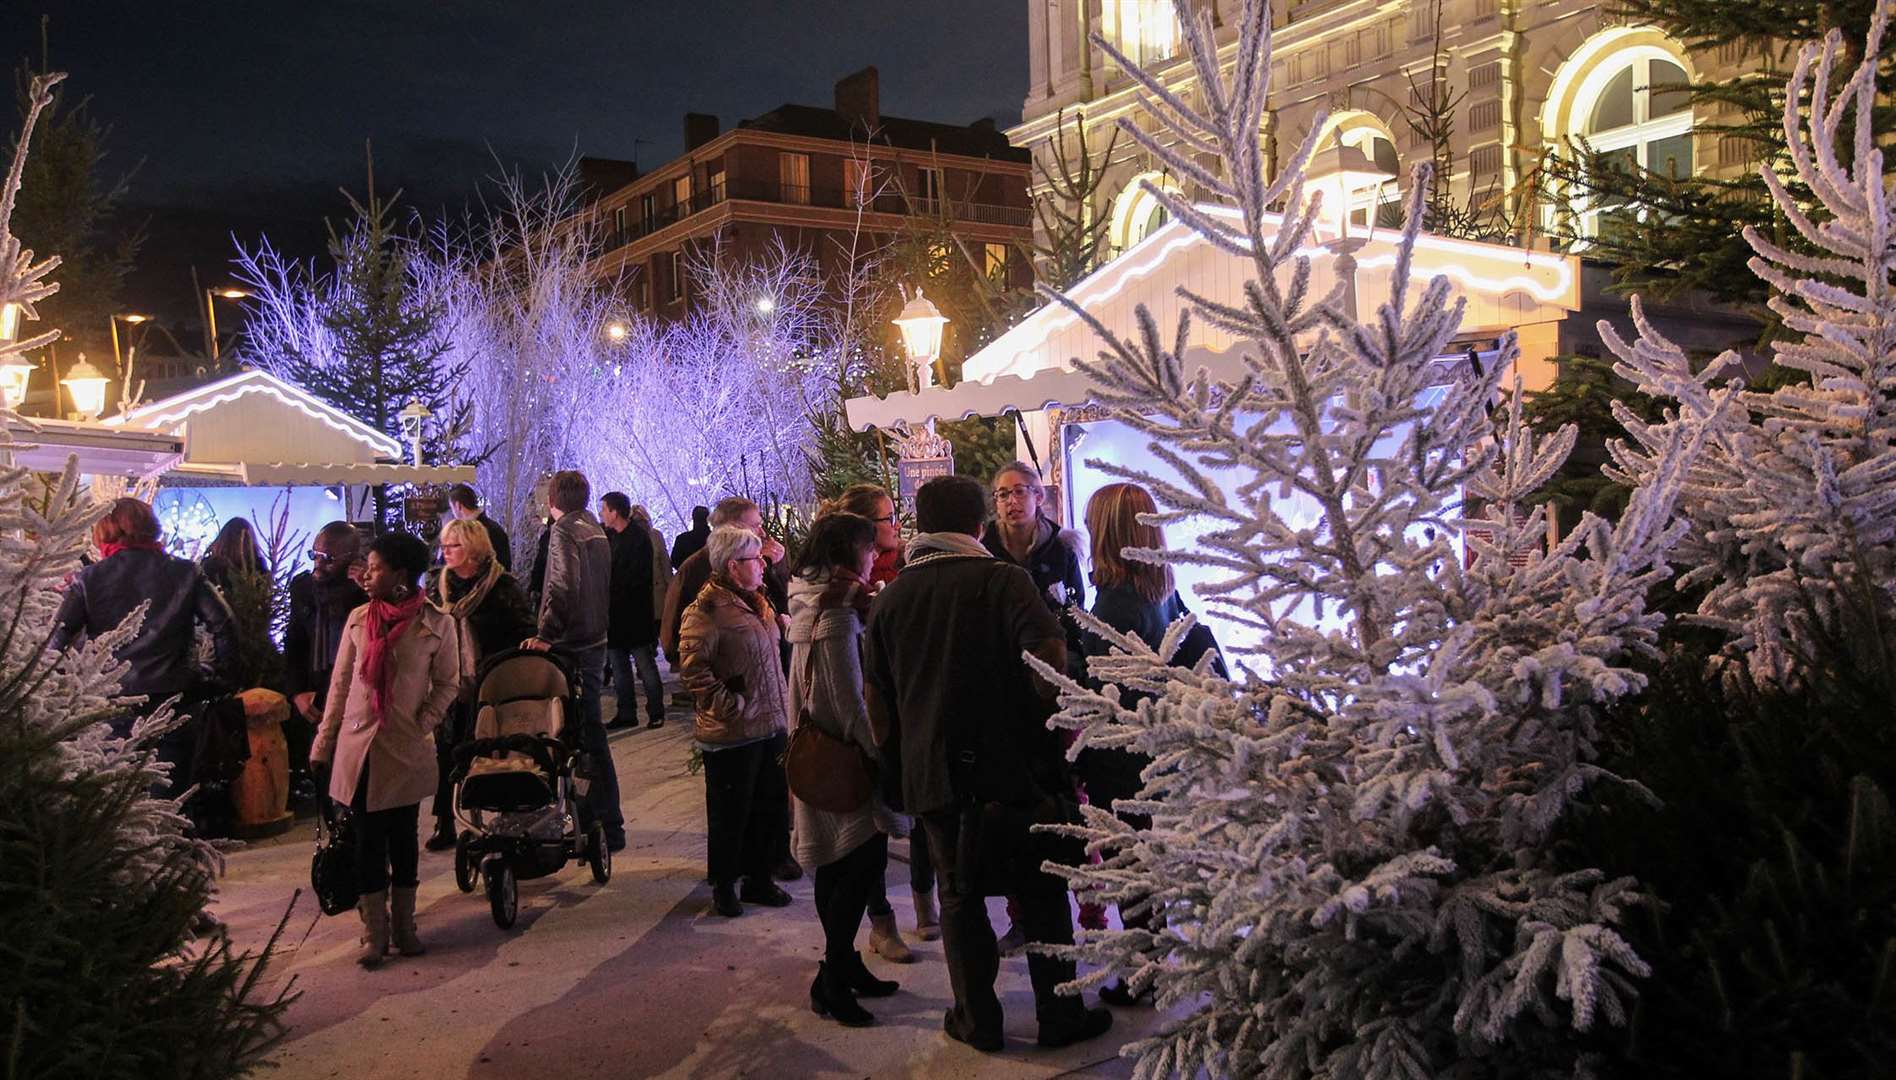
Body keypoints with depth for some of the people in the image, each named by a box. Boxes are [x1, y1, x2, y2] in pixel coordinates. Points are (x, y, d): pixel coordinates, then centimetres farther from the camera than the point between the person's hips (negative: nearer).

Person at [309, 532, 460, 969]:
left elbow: (448, 683, 3)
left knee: (404, 837, 9)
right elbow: (340, 683, 7)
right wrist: (323, 742, 7)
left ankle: (403, 925, 21)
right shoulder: (358, 619, 3)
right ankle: (374, 933, 12)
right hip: (359, 745, 2)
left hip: (407, 749, -2)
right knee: (368, 839, 5)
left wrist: (424, 722, -10)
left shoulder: (436, 625, -5)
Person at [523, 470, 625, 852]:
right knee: (589, 730, 16)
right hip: (595, 641, 9)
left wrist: (545, 633, -21)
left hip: (572, 647, -9)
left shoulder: (564, 531, -12)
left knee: (587, 733, -5)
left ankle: (608, 826, -1)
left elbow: (564, 588, -26)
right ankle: (594, 813, 25)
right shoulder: (596, 530, 15)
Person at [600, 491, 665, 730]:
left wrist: (611, 597, -15)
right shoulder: (608, 537, 11)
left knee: (646, 665, 0)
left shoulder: (639, 538, -11)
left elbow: (636, 578, -16)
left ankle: (656, 713, 8)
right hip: (612, 612, 7)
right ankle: (626, 714, 18)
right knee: (619, 667, 11)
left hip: (635, 614, -7)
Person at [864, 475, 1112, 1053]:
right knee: (1041, 894, 12)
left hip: (933, 776, 3)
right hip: (1015, 767, -3)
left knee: (959, 897, 15)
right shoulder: (1002, 578, -7)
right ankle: (1060, 1016, 20)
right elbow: (1050, 653, -21)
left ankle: (978, 1020, 22)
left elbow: (877, 699, 10)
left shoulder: (891, 597, 5)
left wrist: (900, 757, 22)